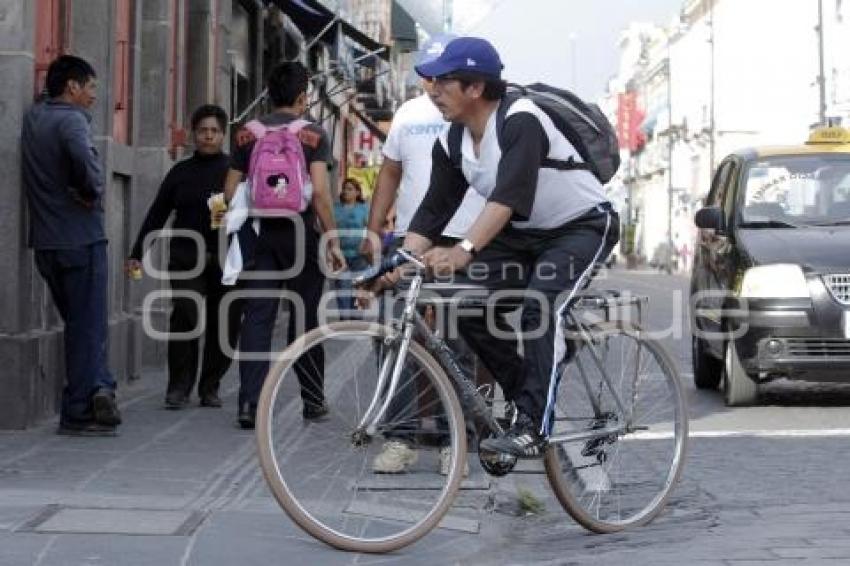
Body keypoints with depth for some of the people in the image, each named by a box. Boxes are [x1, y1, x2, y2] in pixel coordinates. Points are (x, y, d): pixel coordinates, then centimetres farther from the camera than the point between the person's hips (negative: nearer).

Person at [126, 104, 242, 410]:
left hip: (226, 261, 0)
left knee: (225, 325, 1)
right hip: (186, 258, 0)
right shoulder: (181, 172, 12)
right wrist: (137, 254, 9)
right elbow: (156, 215, 13)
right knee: (185, 316, -13)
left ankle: (210, 387, 16)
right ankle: (179, 387, -4)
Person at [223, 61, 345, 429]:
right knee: (304, 317, 9)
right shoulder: (313, 134, -5)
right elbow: (319, 191, -13)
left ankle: (250, 404, -6)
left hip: (260, 234, 2)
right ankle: (313, 401, 18)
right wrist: (333, 241, -8)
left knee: (256, 319, 1)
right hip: (300, 233, -2)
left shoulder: (248, 134, 5)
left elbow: (230, 191, 4)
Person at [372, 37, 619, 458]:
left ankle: (532, 429, -23)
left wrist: (463, 251, -53)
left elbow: (509, 195, -41)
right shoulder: (451, 144, -5)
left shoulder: (521, 122, -28)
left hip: (584, 225, -7)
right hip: (524, 234, 8)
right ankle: (531, 399, 7)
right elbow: (433, 210, -6)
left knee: (540, 306, -28)